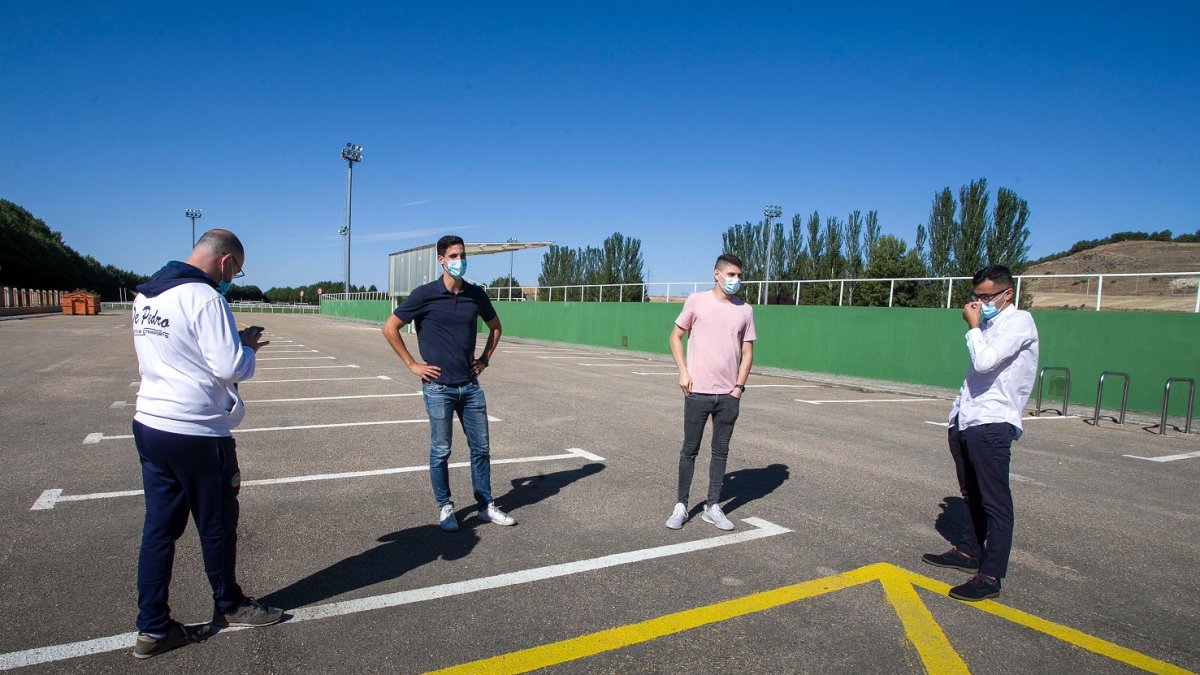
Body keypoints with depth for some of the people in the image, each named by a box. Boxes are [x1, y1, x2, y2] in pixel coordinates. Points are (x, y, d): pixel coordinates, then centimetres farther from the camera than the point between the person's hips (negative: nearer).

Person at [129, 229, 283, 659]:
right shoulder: (204, 297, -19)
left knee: (159, 528, 14)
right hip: (197, 434, -8)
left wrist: (235, 342, 9)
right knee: (217, 525, 11)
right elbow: (231, 367, -23)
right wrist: (247, 347, -2)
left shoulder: (145, 296, 9)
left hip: (149, 425, 8)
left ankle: (153, 628, 22)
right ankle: (229, 606, 31)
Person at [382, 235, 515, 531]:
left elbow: (495, 326, 21)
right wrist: (412, 364, -6)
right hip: (438, 386, -4)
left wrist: (485, 358, 11)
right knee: (440, 451, 6)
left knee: (481, 448, 9)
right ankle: (445, 508, 22)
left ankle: (486, 506, 23)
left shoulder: (476, 294, 4)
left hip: (470, 385, 4)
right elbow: (390, 328, -4)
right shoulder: (425, 294, -8)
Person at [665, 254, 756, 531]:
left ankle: (713, 508, 21)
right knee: (690, 450, 5)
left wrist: (739, 386, 0)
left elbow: (747, 352, 10)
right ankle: (681, 506, 17)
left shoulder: (745, 310, 6)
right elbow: (676, 336, 6)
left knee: (721, 452, 9)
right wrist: (683, 371, -5)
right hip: (697, 392, -2)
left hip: (729, 395, 3)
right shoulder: (696, 301, -1)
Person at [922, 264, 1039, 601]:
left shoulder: (1019, 322, -8)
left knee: (995, 501, -4)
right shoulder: (988, 324, 18)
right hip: (965, 423, 9)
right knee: (972, 495, 19)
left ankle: (991, 576, -1)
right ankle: (969, 552, 32)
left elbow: (984, 362, -23)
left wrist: (973, 326, -9)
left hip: (992, 425, -9)